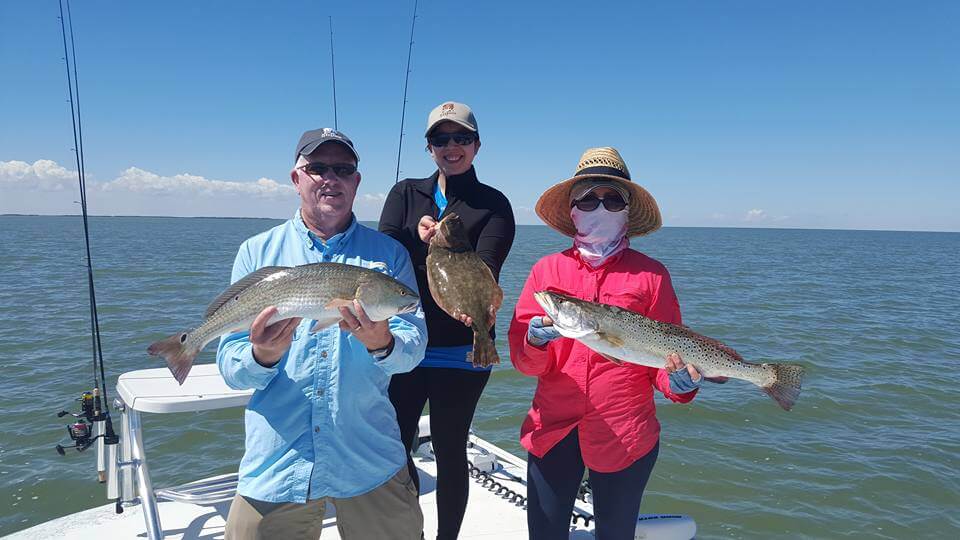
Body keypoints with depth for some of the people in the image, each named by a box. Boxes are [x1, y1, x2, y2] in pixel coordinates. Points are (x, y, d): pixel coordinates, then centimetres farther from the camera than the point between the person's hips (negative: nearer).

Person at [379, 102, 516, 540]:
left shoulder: (493, 205, 1)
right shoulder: (406, 193, 10)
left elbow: (485, 269, -15)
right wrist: (419, 238, -24)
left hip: (460, 352, -2)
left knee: (449, 450, 7)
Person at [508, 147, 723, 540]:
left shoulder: (650, 274, -2)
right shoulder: (547, 270, 1)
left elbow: (667, 353, 0)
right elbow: (522, 359, -2)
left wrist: (679, 381, -21)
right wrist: (536, 341, -23)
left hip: (625, 436, -1)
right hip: (552, 431, 1)